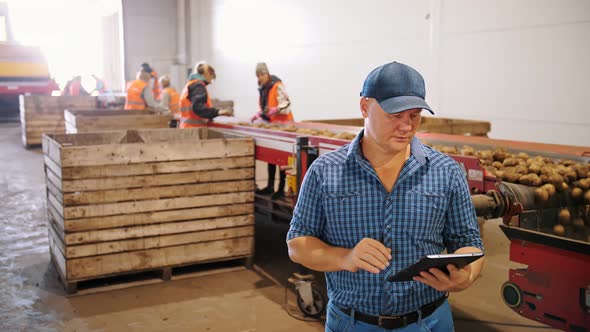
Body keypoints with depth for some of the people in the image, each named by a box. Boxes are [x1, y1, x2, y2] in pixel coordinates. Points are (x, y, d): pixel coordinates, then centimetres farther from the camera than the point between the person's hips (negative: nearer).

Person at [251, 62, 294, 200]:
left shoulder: (277, 86, -15)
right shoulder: (262, 87, 11)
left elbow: (286, 106, -19)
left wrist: (274, 110, -34)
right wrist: (258, 115, 9)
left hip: (281, 124, -9)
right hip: (270, 124, 9)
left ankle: (281, 189, 0)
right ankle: (270, 186, 21)